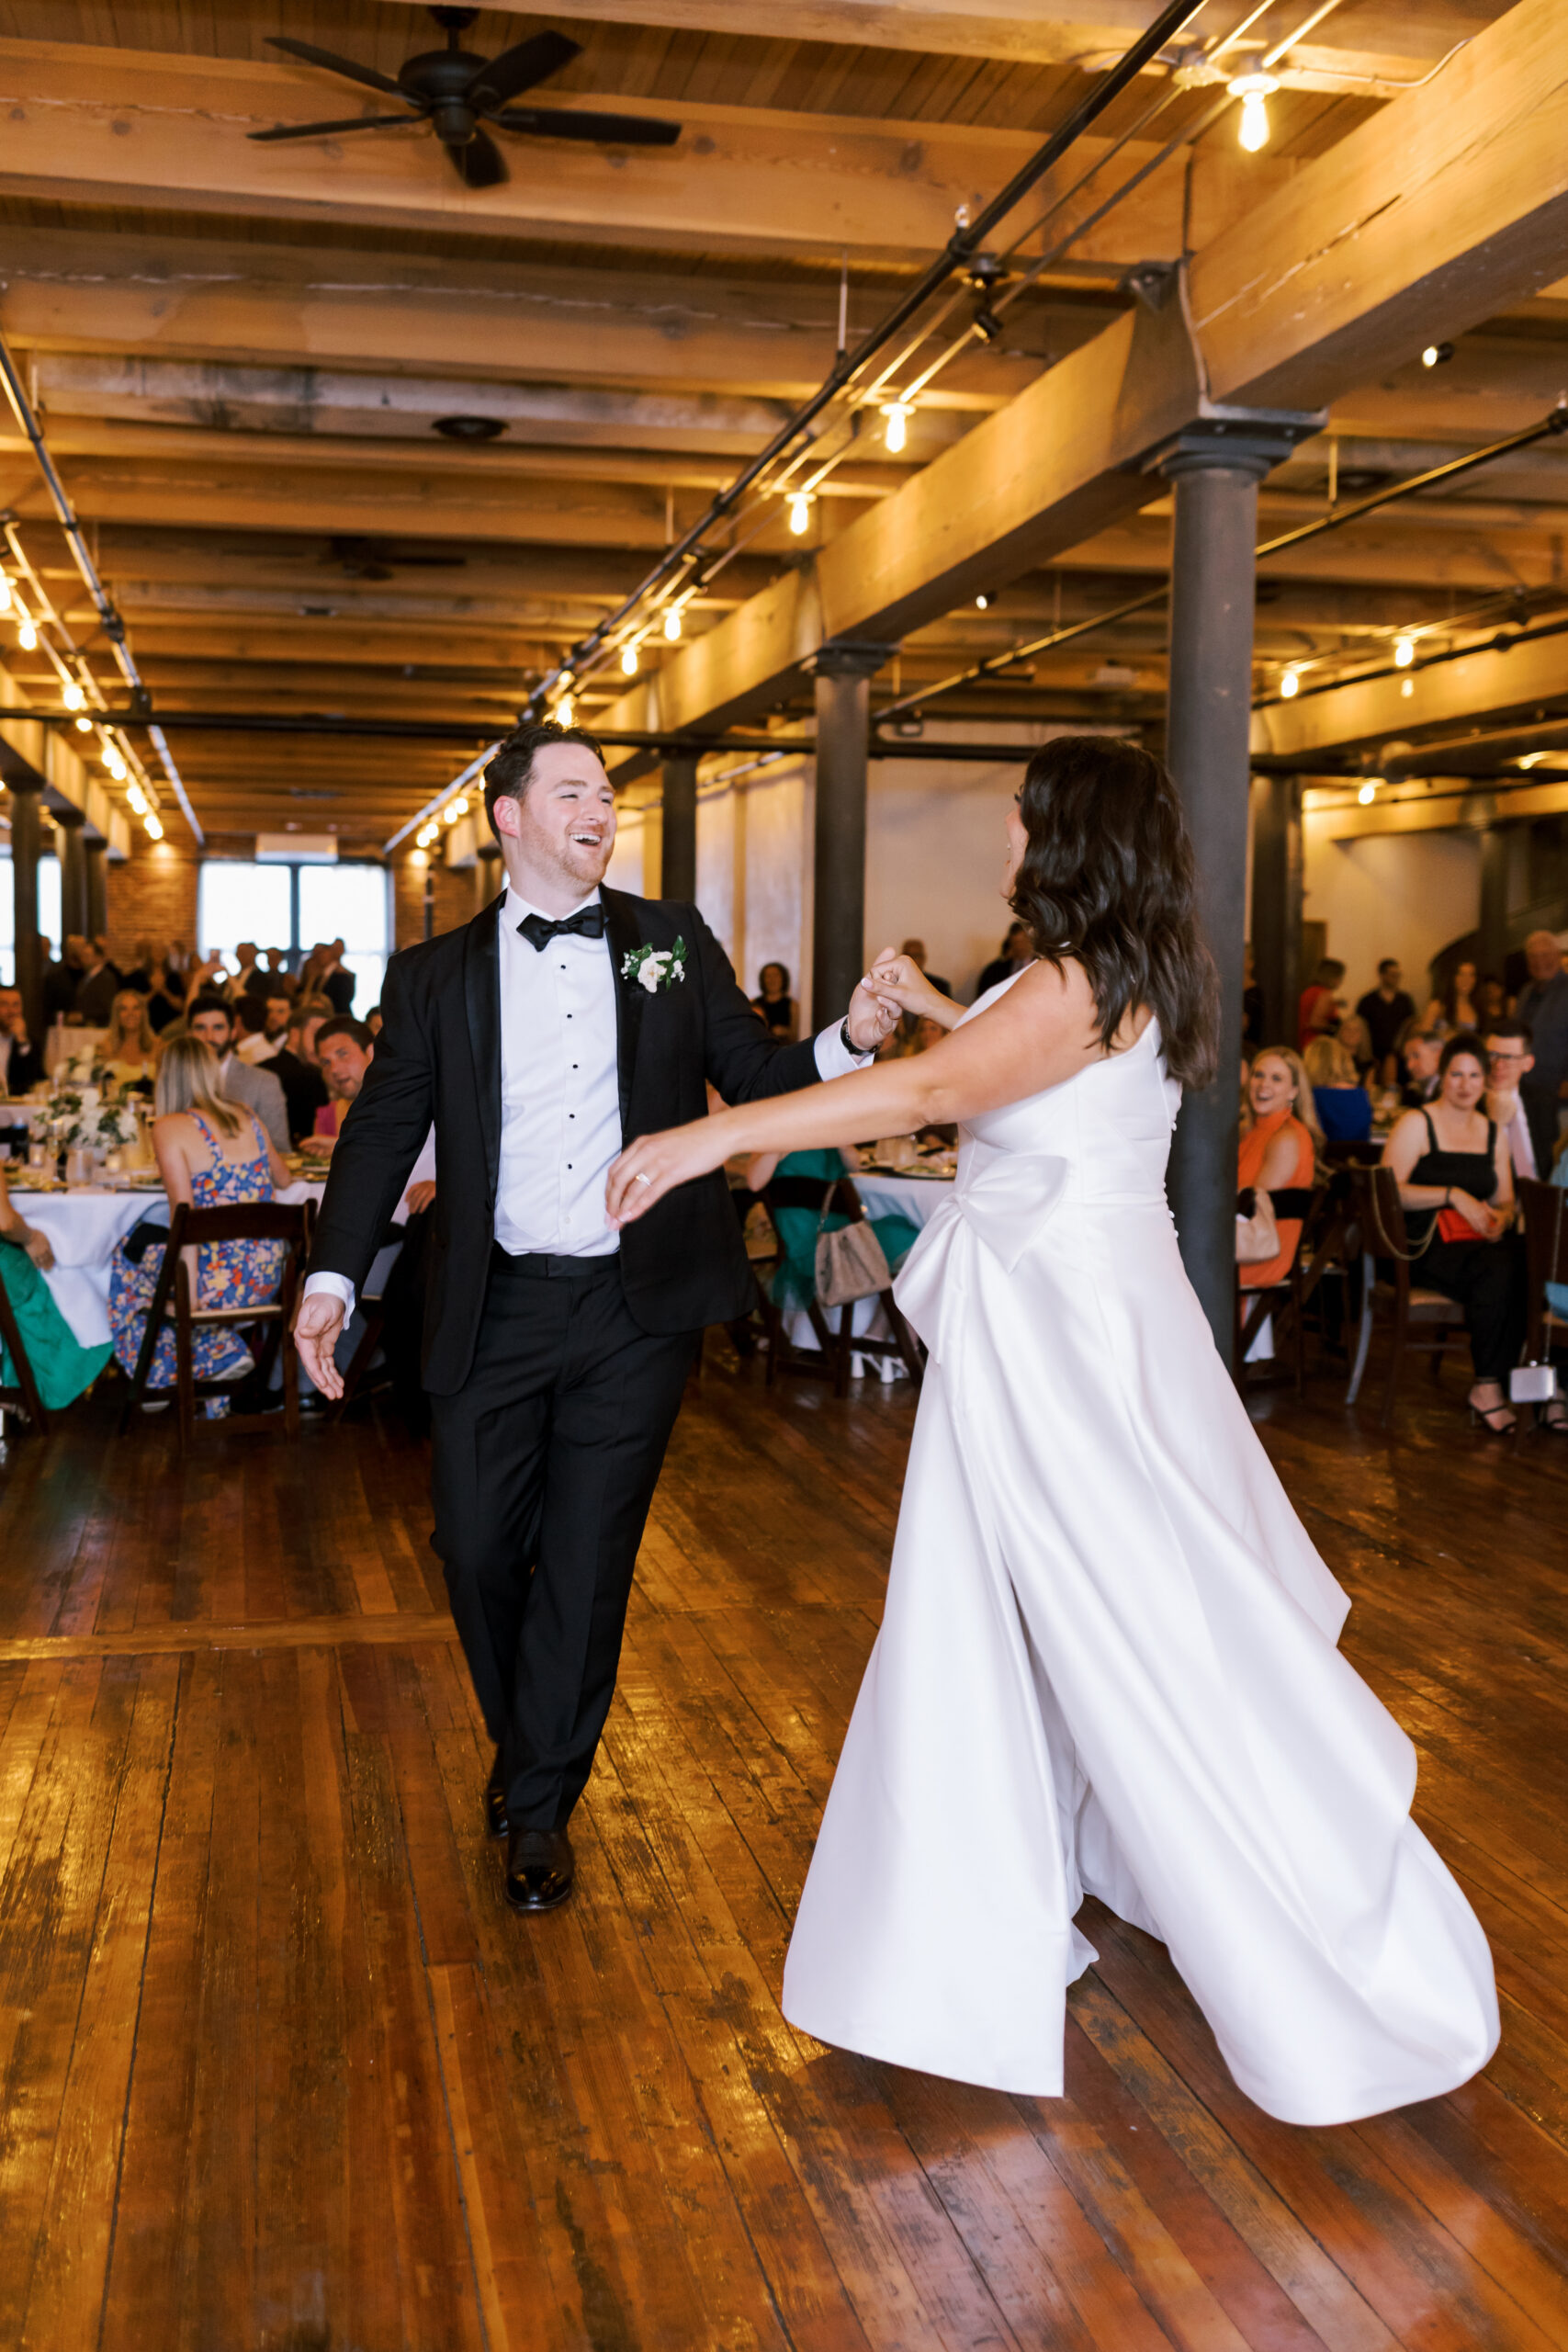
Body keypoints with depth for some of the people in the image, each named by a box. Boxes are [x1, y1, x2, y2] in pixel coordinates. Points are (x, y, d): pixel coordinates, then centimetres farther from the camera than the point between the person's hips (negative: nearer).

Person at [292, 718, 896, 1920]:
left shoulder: (672, 942, 5)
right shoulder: (438, 974, 4)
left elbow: (753, 1073, 3)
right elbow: (384, 1129, 2)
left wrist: (847, 1042, -17)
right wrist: (333, 1276, -9)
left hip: (638, 1310, -1)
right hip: (498, 1310, 1)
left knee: (587, 1560, 5)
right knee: (478, 1546, 7)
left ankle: (541, 1808, 22)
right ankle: (524, 1742, 36)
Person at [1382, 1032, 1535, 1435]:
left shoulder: (1494, 1134, 21)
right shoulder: (1416, 1124, 2)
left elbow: (1505, 1200, 19)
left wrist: (1500, 1217, -5)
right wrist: (1453, 1196, -16)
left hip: (1482, 1240, 5)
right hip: (1426, 1246, -5)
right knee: (1497, 1269, -36)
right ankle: (1488, 1386, -25)